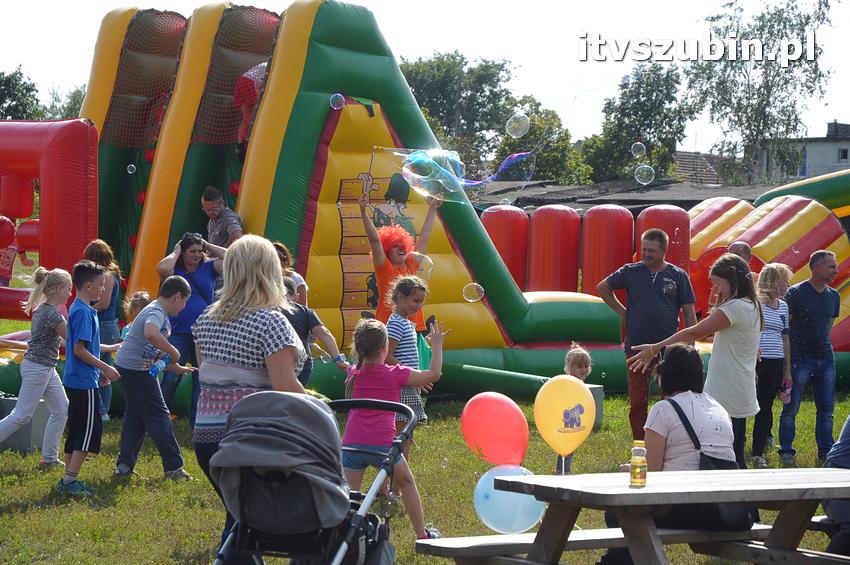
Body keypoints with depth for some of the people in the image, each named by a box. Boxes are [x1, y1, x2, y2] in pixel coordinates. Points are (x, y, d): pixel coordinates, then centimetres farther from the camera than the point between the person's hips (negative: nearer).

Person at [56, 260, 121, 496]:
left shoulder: (79, 309, 14)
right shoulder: (83, 312, -16)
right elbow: (79, 349, -20)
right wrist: (105, 368, -14)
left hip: (75, 380, 10)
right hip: (84, 382, -10)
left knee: (77, 429, 13)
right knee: (89, 429, -6)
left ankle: (69, 479, 16)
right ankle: (70, 479, -5)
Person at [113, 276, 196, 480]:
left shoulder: (160, 313, 15)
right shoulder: (156, 313, -18)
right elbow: (151, 334, -41)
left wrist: (176, 368, 18)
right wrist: (173, 352, -30)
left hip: (126, 367, 10)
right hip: (137, 369, -10)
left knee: (134, 415, 13)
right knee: (158, 415, -4)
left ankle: (124, 465, 11)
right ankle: (173, 467, 0)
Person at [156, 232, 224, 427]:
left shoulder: (208, 268, 6)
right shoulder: (175, 270, -2)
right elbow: (162, 268, -25)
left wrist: (208, 246, 0)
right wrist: (175, 253, -8)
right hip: (178, 333, -3)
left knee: (202, 379, 8)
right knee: (171, 378, -6)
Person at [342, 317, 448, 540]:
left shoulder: (353, 374, 9)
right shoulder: (395, 375, -1)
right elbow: (434, 374, 7)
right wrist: (437, 345, 18)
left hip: (351, 444, 2)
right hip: (382, 444, -2)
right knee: (406, 482, 21)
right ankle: (421, 534, 28)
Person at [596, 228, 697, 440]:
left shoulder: (678, 276, 1)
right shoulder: (631, 272, 3)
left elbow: (689, 314, 3)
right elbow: (602, 288, 17)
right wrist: (622, 312, 8)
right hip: (636, 346, 1)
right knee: (637, 403, 5)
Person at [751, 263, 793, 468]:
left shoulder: (783, 306, 13)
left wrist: (788, 370, 18)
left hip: (775, 364, 6)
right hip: (756, 363, -5)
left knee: (766, 407, 5)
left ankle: (758, 453, 11)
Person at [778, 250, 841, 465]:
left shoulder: (833, 296, 10)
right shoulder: (796, 293, -8)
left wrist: (824, 345, 15)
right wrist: (786, 359, -9)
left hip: (825, 358, 5)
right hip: (800, 358, -5)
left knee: (826, 408, 7)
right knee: (791, 408, 0)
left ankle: (826, 451, 17)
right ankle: (786, 451, 9)